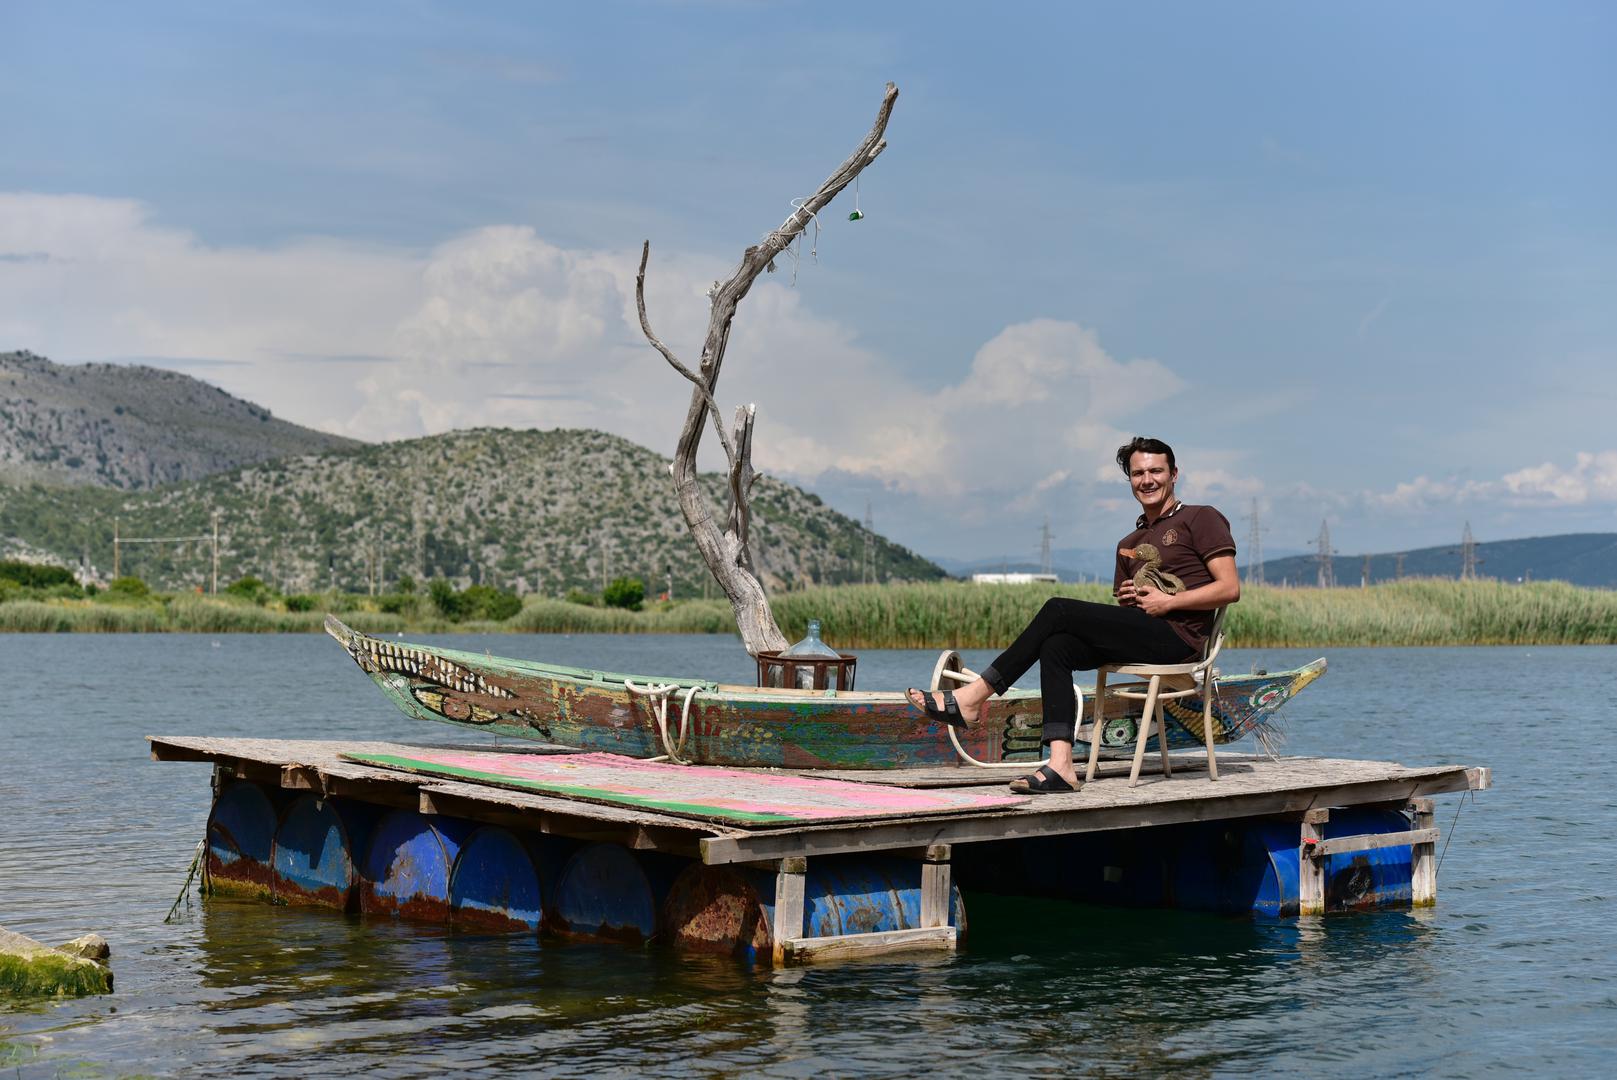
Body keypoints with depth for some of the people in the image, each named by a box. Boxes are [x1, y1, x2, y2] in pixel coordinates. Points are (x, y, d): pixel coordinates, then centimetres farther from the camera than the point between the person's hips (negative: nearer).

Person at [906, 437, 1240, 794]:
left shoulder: (1201, 519, 6)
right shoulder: (1129, 545, 27)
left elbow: (1230, 589, -5)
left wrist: (1167, 601, -11)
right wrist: (1126, 598, 4)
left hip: (1179, 637, -7)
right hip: (1141, 638, 7)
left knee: (1059, 610, -18)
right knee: (1056, 647, -20)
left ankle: (973, 697, -17)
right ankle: (1061, 766, -32)